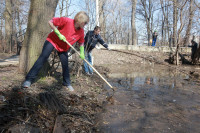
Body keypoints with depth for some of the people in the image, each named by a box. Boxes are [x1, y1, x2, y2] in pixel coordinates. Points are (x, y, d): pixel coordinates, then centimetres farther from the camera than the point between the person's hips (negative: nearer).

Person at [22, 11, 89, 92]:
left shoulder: (81, 32, -12)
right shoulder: (67, 21, -28)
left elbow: (81, 42, 7)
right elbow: (50, 22, -22)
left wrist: (82, 53, 1)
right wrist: (58, 34, -28)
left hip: (63, 48, 5)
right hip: (52, 41, -4)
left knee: (65, 64, 0)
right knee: (42, 58, -13)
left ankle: (67, 84, 18)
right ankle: (29, 79, -7)